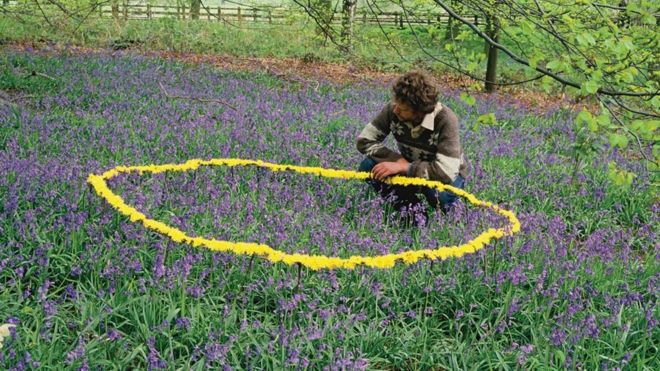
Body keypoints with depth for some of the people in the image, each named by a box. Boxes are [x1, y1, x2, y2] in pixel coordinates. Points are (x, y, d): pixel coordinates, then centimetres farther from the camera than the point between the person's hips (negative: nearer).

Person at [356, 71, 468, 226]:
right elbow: (364, 141, -16)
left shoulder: (445, 120, -33)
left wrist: (402, 167, -38)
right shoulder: (392, 109, -22)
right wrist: (399, 160, -28)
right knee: (368, 167, -21)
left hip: (438, 176, -4)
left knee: (441, 195, -38)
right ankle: (413, 211, -8)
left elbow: (446, 172, -38)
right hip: (409, 169, 4)